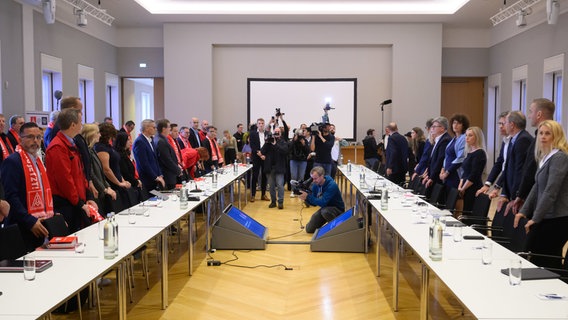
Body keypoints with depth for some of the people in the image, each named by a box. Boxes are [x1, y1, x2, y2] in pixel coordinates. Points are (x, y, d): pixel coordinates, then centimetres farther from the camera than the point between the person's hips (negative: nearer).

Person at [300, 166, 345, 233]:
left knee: (324, 211, -39)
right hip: (325, 208, 7)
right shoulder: (315, 185, -6)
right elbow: (314, 203, -1)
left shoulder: (331, 185, -27)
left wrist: (308, 197, -36)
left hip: (337, 209, -7)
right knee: (309, 229, 0)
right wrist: (306, 198, -21)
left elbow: (322, 203, -34)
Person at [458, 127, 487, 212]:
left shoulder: (479, 153, -10)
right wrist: (460, 186, 4)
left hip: (473, 189, -8)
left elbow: (474, 175, -16)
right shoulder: (469, 153, 16)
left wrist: (462, 189, -9)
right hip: (466, 190, 8)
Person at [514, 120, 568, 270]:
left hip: (555, 220, -8)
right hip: (547, 218, 9)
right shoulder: (545, 157, 14)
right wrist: (524, 211, 10)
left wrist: (535, 218, -19)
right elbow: (537, 187, 16)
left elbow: (551, 191, -20)